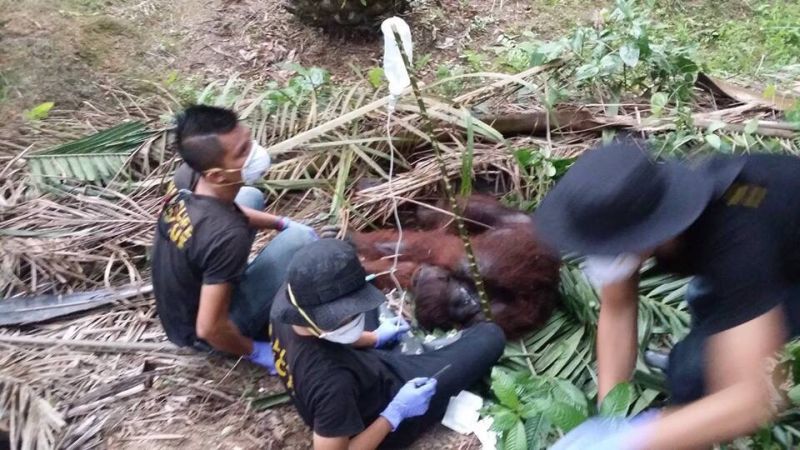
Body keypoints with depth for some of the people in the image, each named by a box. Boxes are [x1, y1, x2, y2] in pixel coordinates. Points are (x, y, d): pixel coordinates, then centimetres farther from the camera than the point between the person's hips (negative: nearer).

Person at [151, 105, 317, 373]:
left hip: (177, 305, 7)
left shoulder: (187, 175, -17)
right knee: (300, 239, -17)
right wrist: (255, 351, -13)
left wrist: (282, 223, 5)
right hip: (199, 333, -7)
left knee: (252, 197, 13)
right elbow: (209, 329, -32)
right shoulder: (227, 235, -39)